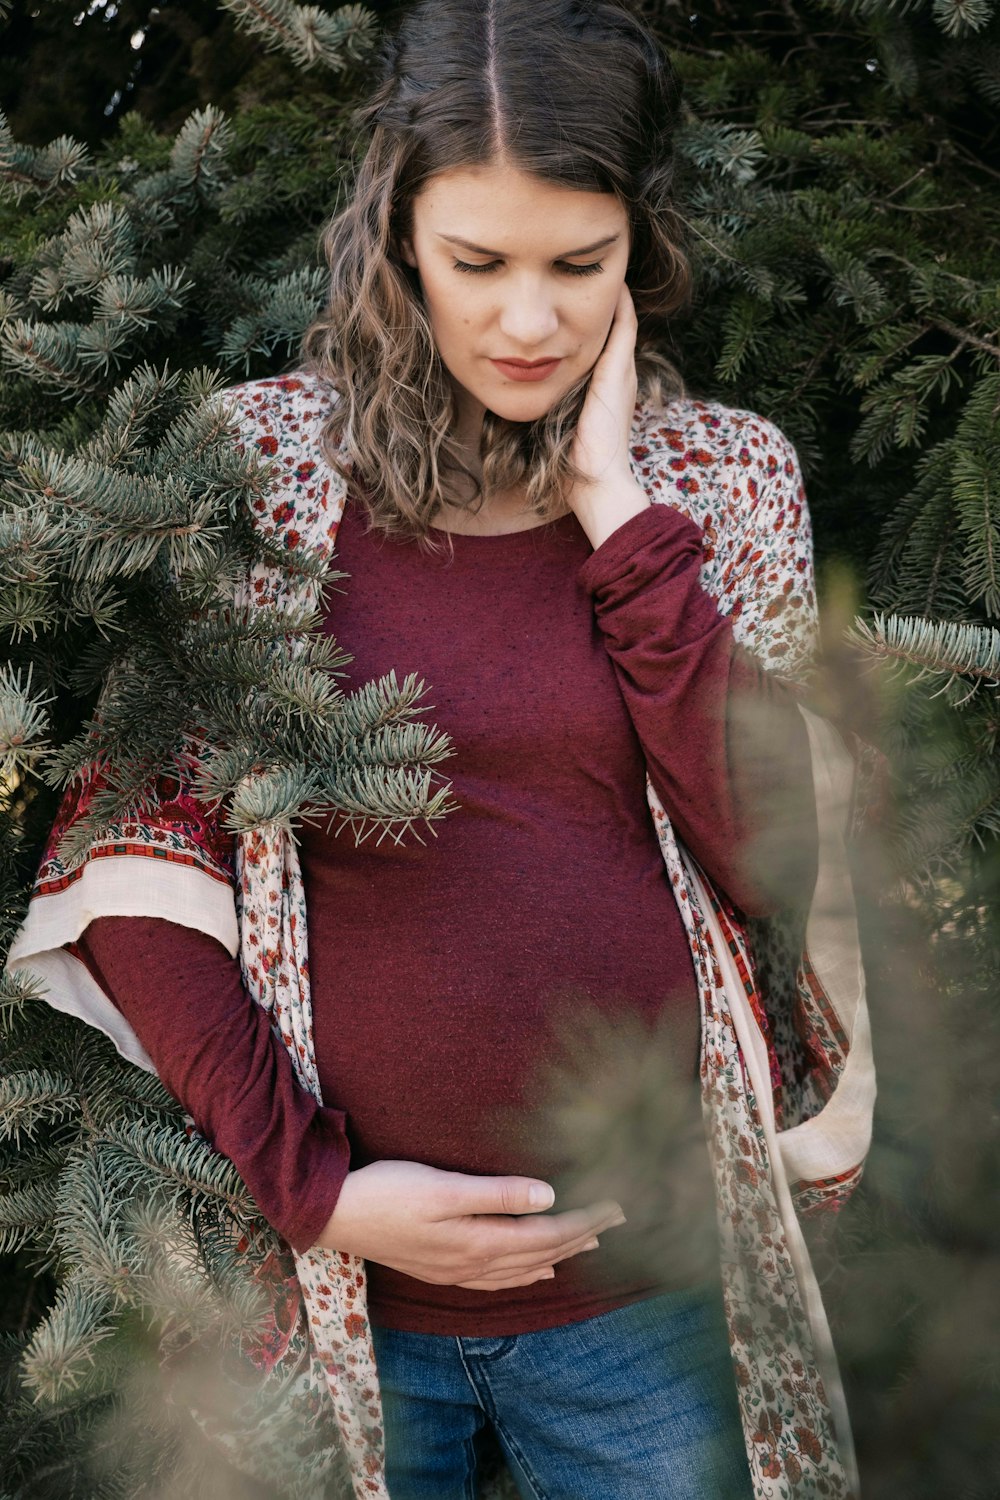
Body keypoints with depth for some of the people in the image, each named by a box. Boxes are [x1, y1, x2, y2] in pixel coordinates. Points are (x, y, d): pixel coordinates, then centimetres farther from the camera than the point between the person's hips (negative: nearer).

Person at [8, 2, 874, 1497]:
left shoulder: (723, 478, 1)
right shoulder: (254, 462, -5)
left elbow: (771, 871, -9)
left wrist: (618, 519, -12)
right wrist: (312, 1184, -12)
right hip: (333, 1278, -1)